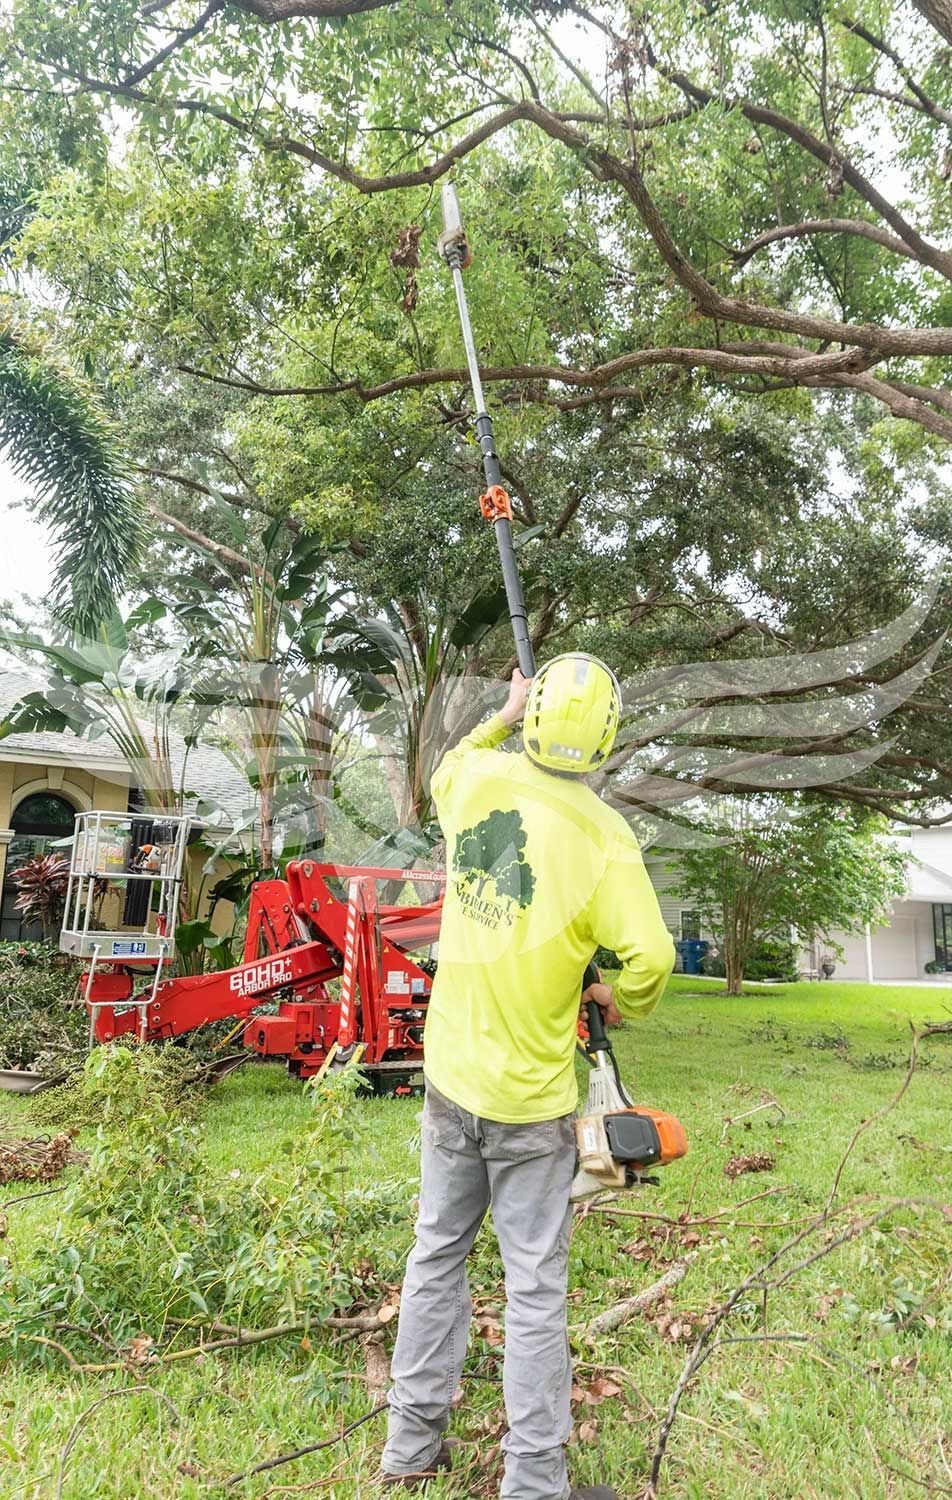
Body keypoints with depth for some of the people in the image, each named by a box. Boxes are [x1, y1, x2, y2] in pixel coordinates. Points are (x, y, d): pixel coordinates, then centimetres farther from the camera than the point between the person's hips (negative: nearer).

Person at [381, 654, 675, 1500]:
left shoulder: (480, 778, -5)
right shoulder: (603, 834, -19)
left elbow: (442, 777, 20)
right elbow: (651, 957, -21)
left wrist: (502, 717, 28)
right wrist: (621, 1001, 0)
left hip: (450, 1074, 5)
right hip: (530, 1094, -5)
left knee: (438, 1254, 20)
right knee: (536, 1288, 9)